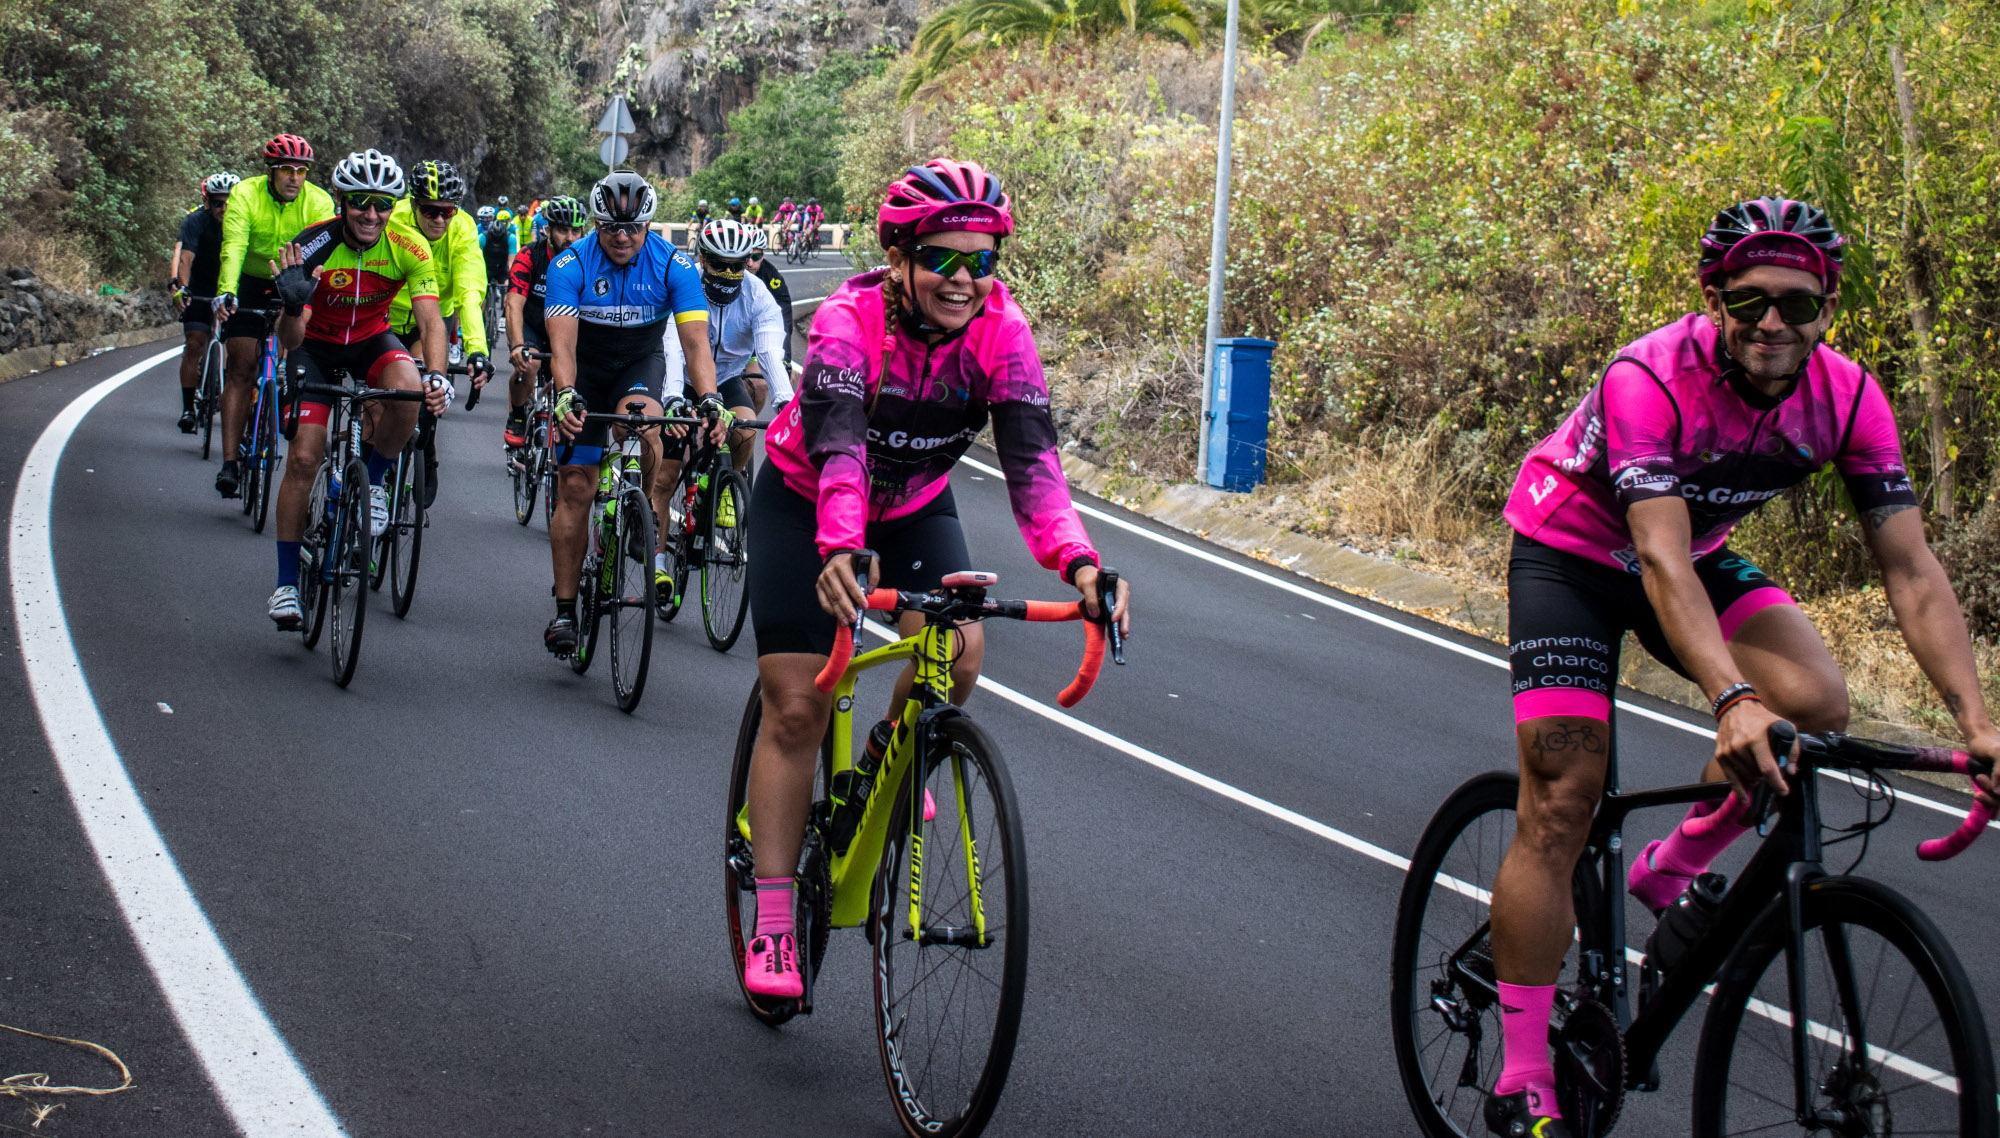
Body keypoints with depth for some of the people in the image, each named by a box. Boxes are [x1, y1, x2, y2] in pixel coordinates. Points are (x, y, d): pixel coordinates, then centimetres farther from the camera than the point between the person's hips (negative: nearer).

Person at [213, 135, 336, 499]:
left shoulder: (319, 202, -16)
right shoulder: (245, 194, -18)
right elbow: (233, 248, -30)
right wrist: (225, 293, -45)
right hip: (249, 283, -1)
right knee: (242, 368, -9)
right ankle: (229, 462, -9)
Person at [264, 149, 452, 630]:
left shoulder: (409, 247, -22)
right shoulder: (312, 246, -26)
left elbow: (431, 321, -27)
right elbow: (290, 341, -27)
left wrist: (437, 377, -45)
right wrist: (294, 305, -50)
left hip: (372, 339, 1)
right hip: (317, 344, -1)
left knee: (407, 391, -34)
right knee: (303, 459, -12)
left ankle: (372, 482, -5)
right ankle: (286, 583, 1)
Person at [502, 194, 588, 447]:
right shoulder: (530, 256, -21)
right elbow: (514, 304, -30)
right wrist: (518, 346, -47)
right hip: (530, 325, -3)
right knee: (528, 365, -31)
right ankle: (515, 418, -4)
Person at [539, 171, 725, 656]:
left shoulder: (675, 266, -21)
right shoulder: (570, 265, -22)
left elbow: (695, 341, -28)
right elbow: (562, 342, -31)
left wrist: (709, 400, -45)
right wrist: (567, 396, -50)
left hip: (641, 363, 0)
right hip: (586, 369, 0)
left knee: (639, 417, -36)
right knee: (575, 486, -6)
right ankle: (565, 611, 1)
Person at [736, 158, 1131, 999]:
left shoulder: (999, 326, -24)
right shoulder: (850, 318, -32)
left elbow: (1031, 454, -33)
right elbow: (837, 446, -46)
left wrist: (1078, 559, -50)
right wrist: (838, 551, -65)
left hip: (915, 505, 3)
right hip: (804, 501, -3)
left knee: (960, 654, -23)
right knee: (795, 709, -7)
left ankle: (891, 754, 12)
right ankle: (771, 926, 2)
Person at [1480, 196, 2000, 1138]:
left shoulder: (1848, 398, -18)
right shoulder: (1649, 379, -33)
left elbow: (1912, 573, -21)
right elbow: (1660, 560, -41)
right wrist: (1731, 699, -55)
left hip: (1699, 550, 5)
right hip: (1570, 548, -4)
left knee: (1817, 706, -23)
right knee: (1561, 803, -13)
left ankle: (1673, 872, 5)